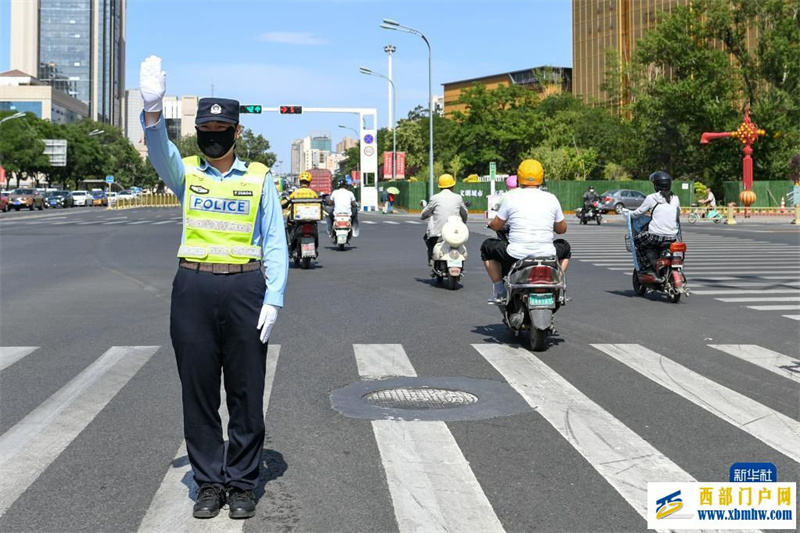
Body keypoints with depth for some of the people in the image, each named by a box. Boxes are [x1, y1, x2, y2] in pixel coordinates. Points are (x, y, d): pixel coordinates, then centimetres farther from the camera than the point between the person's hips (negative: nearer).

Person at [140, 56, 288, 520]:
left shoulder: (259, 178, 6)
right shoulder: (185, 173, 7)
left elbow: (275, 243, 3)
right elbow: (159, 150, -15)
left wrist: (273, 300, -7)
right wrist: (153, 108, -35)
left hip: (245, 288, -1)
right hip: (194, 289, 1)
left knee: (246, 391, 5)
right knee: (198, 390, 7)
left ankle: (242, 482, 17)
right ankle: (209, 482, 19)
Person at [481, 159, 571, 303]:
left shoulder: (511, 197, -3)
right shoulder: (551, 198, 3)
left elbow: (496, 226, 5)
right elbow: (562, 229, 13)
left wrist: (491, 223, 29)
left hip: (515, 256, -2)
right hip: (547, 255, 2)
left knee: (487, 247, 26)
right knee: (565, 247, 35)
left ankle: (499, 292, 20)